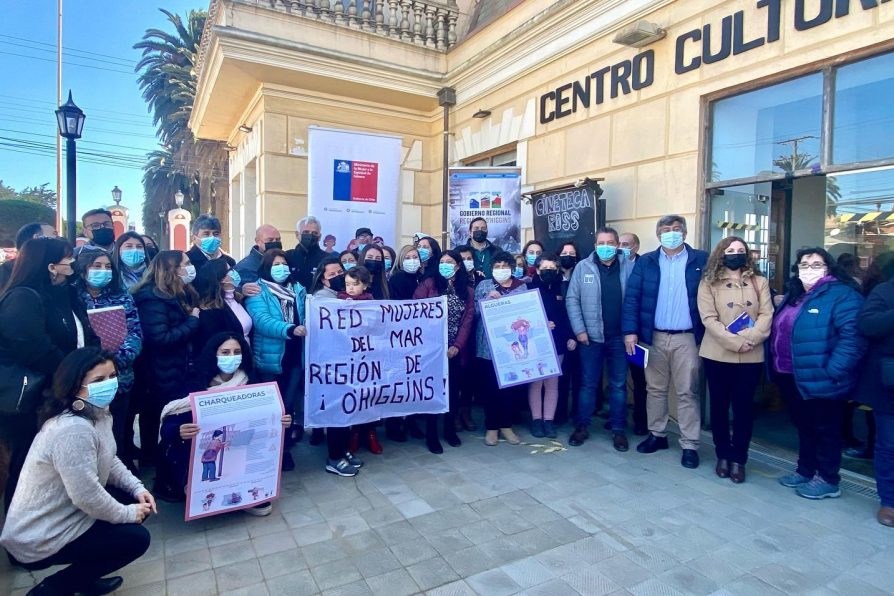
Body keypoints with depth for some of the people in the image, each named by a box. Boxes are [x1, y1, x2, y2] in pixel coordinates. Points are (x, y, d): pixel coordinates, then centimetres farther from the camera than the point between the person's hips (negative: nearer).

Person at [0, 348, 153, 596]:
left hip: (62, 515, 9)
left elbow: (108, 461, 10)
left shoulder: (98, 413, -1)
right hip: (40, 539, -9)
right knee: (136, 538, -8)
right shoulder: (73, 430, -32)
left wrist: (137, 488, -3)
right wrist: (129, 513, -15)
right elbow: (87, 497, -29)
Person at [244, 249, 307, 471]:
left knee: (289, 404, 8)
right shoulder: (257, 291, -5)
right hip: (270, 358, -3)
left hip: (295, 357, 4)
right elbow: (261, 320, -21)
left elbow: (307, 317, 16)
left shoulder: (298, 290, 11)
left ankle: (284, 449, 25)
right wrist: (290, 329, -34)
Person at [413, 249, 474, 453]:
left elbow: (468, 320, 2)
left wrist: (458, 346, -10)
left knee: (453, 389, 12)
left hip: (456, 350, 3)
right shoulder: (429, 284, 1)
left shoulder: (468, 290, 9)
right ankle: (431, 434, 11)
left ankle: (450, 429, 28)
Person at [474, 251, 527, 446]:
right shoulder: (483, 286, 7)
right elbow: (474, 311, -1)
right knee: (490, 386, 2)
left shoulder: (521, 287, 10)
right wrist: (487, 298, -15)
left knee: (509, 385, 6)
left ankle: (506, 425, 20)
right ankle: (491, 427, 13)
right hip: (488, 344, -1)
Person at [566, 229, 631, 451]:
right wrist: (579, 330, -8)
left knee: (618, 385, 10)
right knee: (588, 383, 9)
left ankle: (618, 430, 22)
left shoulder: (628, 267, 0)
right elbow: (572, 299, -1)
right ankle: (581, 426, 21)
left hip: (620, 336, 1)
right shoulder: (583, 267, 0)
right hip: (591, 335, 0)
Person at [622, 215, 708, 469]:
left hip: (687, 338, -2)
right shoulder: (645, 262, 5)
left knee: (687, 392, 3)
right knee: (655, 389, 12)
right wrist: (630, 331, -8)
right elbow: (632, 297, 1)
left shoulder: (701, 260, 2)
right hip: (653, 337, 2)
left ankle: (690, 445, 11)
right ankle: (657, 435, 26)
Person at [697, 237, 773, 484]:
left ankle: (738, 459, 18)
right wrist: (734, 341, -17)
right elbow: (708, 319, -8)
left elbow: (766, 316, -1)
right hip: (718, 354, -1)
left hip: (751, 356, 1)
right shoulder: (708, 283, 2)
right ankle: (723, 455, 23)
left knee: (744, 407, 6)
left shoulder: (760, 282, 9)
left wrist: (749, 338, -17)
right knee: (719, 406, 8)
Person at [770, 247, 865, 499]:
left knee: (825, 429, 7)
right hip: (791, 377, 8)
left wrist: (831, 371, -26)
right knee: (804, 426, 20)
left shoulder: (841, 295, -13)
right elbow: (779, 330, 23)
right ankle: (805, 471, 33)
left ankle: (828, 480, 21)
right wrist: (775, 365, 15)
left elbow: (852, 336, -23)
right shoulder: (793, 296, 14)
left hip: (819, 380, -8)